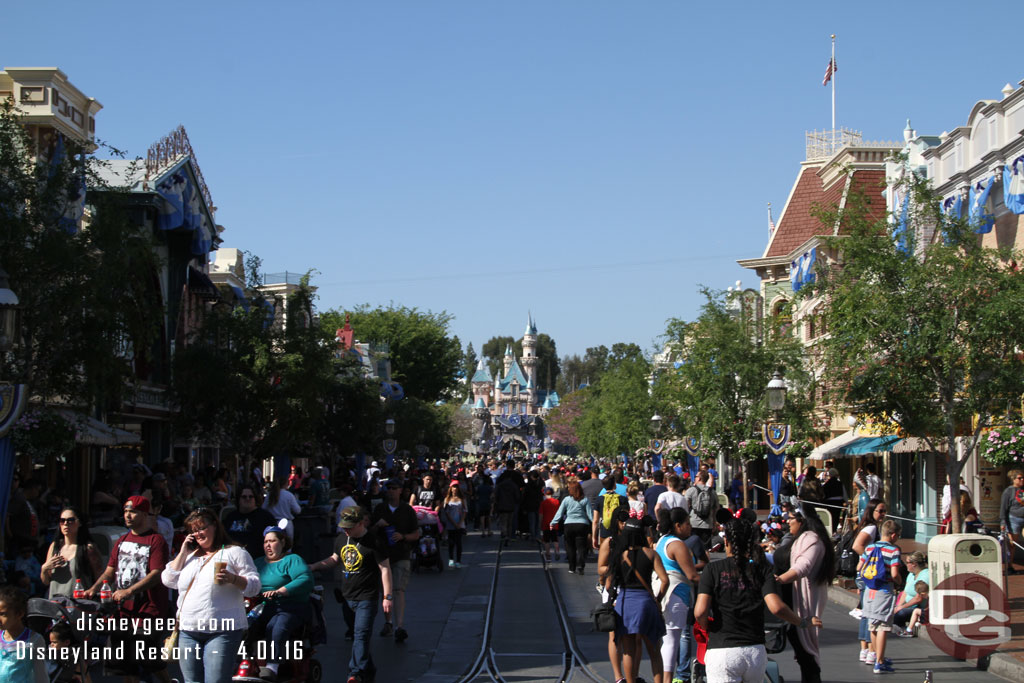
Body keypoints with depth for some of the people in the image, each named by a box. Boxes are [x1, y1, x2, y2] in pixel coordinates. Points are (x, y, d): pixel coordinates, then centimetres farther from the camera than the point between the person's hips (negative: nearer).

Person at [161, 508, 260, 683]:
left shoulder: (234, 552, 5)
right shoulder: (189, 556, 23)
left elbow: (254, 586, -2)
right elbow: (168, 580, 15)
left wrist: (232, 579, -21)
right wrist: (183, 552, 9)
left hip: (222, 631, -6)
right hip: (188, 631, 6)